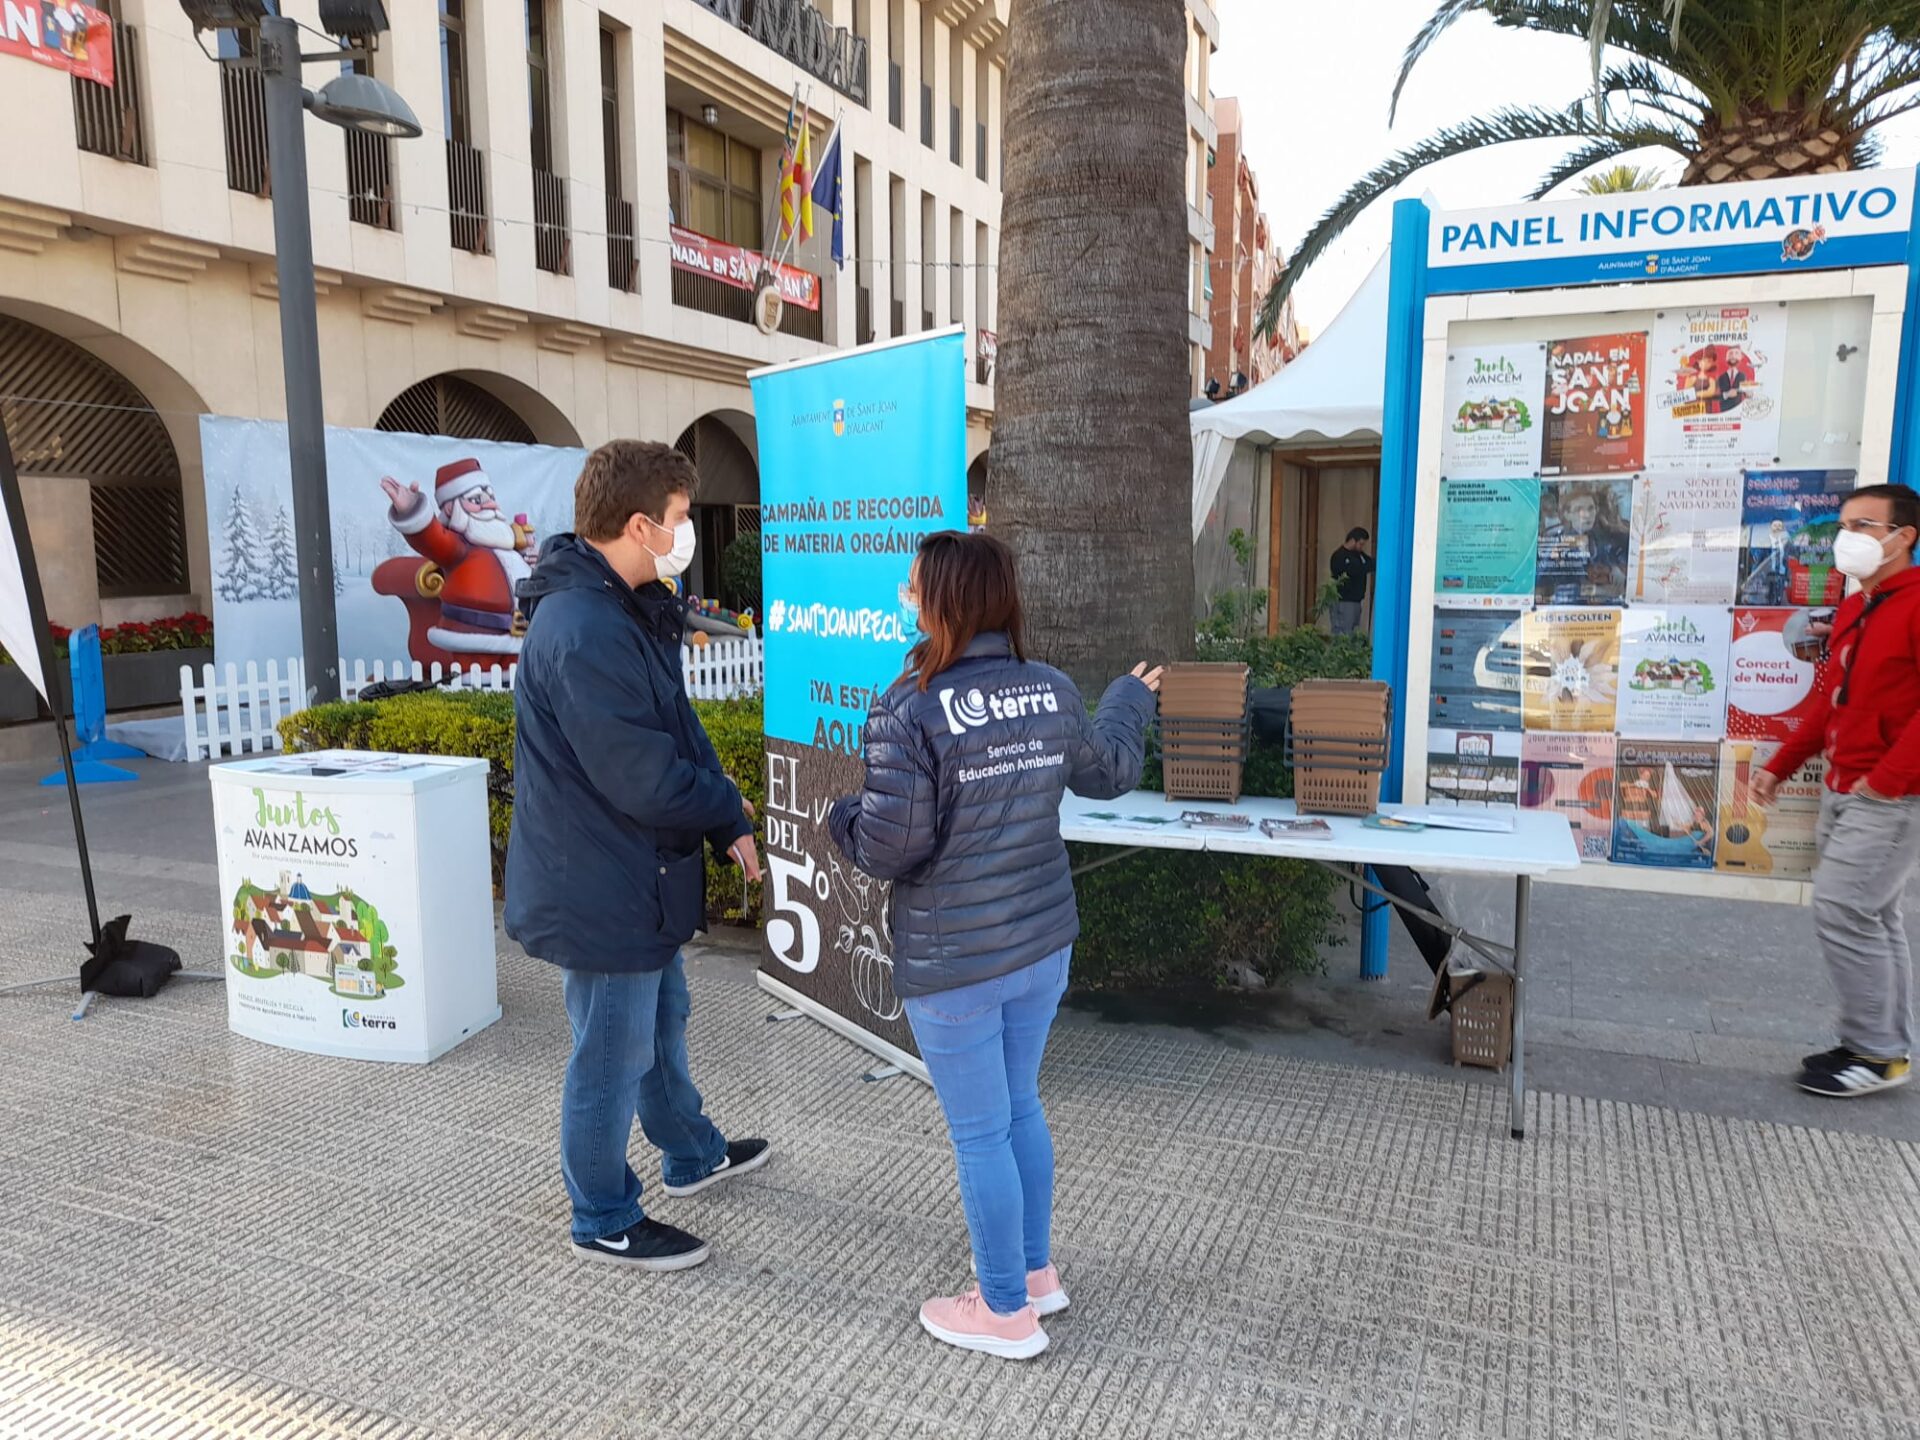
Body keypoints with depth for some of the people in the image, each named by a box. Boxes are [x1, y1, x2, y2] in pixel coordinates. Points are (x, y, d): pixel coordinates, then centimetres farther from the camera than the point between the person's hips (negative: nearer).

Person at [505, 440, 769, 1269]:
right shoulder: (586, 632, -29)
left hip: (635, 879, 10)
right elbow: (643, 779, -28)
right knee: (613, 1058, 7)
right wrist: (729, 816, -10)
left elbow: (676, 730, 10)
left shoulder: (626, 609, 6)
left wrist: (725, 817, 0)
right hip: (601, 889, -10)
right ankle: (605, 1223, 28)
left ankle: (693, 1156, 47)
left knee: (660, 1022, 26)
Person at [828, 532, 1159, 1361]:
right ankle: (1036, 1274, 39)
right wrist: (1129, 702, 34)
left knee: (980, 1132, 10)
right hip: (1044, 944, 6)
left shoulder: (909, 710, -20)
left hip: (953, 962, -6)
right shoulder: (1053, 691, -2)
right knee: (1021, 1109, 23)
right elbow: (1109, 775, 15)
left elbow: (890, 849, -20)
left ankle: (1007, 1312, 27)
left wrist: (841, 820, 3)